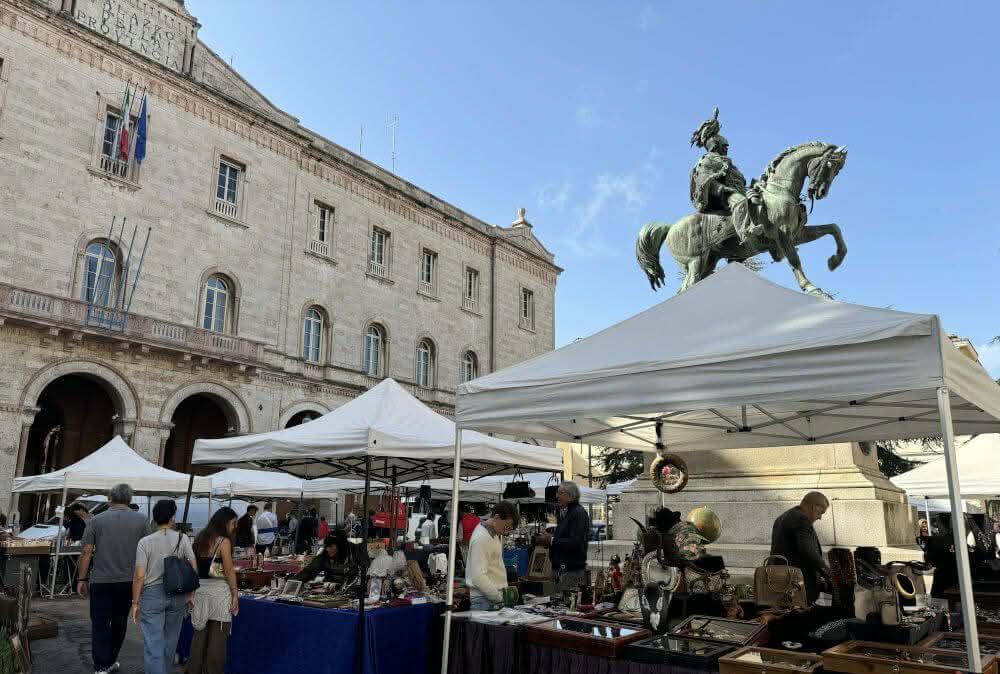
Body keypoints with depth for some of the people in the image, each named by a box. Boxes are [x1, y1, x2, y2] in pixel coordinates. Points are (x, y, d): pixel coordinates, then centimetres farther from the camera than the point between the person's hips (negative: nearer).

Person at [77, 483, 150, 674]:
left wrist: (82, 579, 5)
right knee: (119, 622, 16)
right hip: (128, 581, 2)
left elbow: (87, 552, -3)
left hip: (101, 581, -1)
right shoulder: (141, 520, -1)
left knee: (100, 623, 4)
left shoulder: (97, 521, -3)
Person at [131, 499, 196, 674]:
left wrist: (135, 602, 1)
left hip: (152, 594, -3)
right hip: (177, 594, 3)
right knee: (170, 641, 19)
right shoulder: (182, 538, -3)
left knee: (153, 645, 1)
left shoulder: (145, 542, -8)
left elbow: (139, 576, -8)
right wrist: (189, 594, 8)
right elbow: (194, 568, -4)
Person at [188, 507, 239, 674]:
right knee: (218, 637, 3)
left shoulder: (200, 538, 9)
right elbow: (229, 571, -12)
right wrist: (235, 594, -6)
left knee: (200, 634, 15)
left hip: (200, 589, 7)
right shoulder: (224, 541, -11)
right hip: (219, 591, -7)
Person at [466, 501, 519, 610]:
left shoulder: (493, 534, 11)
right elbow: (478, 578, -24)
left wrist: (504, 588, 13)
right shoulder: (481, 538, -19)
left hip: (493, 595, 9)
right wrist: (500, 597, -21)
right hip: (484, 600, -9)